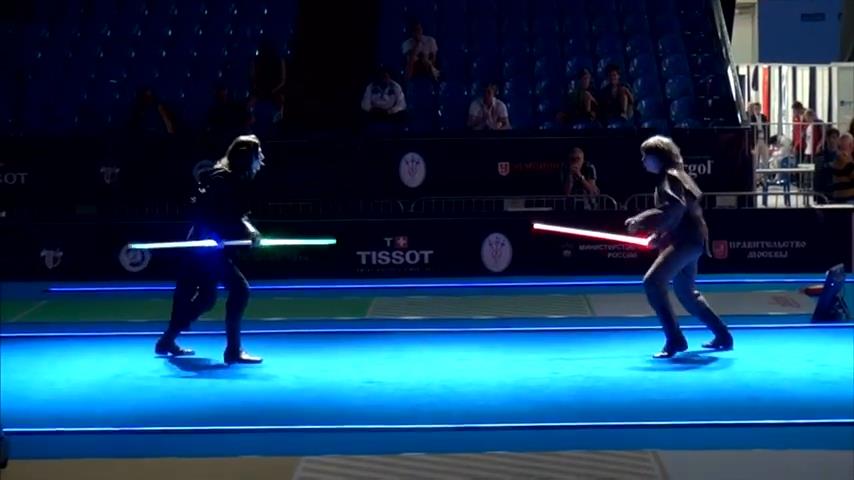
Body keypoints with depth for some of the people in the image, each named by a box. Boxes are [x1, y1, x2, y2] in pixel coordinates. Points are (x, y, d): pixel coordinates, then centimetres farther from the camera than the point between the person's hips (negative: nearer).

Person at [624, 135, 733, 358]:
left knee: (652, 281, -21)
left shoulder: (671, 176, -13)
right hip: (687, 239, 11)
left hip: (686, 240, -11)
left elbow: (674, 207, -28)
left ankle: (675, 339, -21)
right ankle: (723, 335, 30)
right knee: (686, 292, 21)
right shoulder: (674, 176, 19)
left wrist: (641, 222, -26)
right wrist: (659, 234, 18)